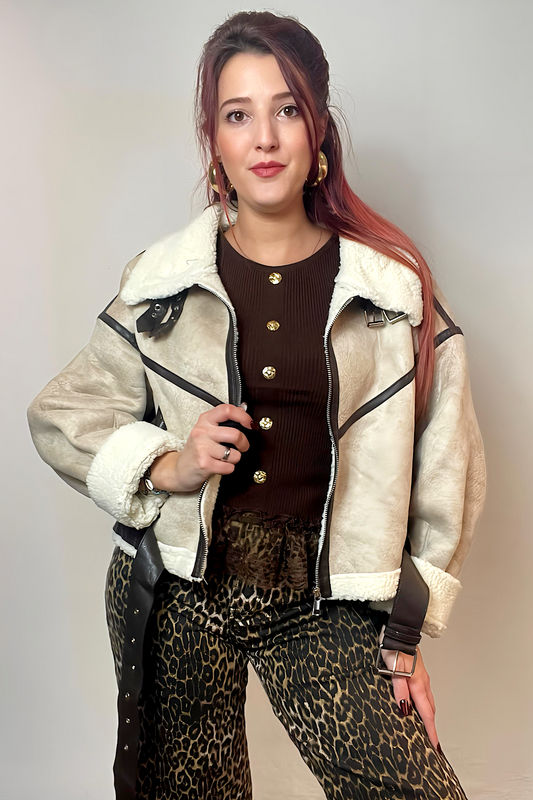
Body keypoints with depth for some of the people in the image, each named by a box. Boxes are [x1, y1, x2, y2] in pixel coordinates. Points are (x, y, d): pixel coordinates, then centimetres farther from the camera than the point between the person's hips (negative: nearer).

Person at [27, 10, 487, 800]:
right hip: (176, 586, 1)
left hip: (322, 604, 0)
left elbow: (443, 468, 1)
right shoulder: (162, 279, 0)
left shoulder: (395, 285, -1)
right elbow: (60, 414, 7)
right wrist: (164, 466, -11)